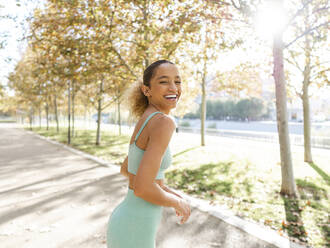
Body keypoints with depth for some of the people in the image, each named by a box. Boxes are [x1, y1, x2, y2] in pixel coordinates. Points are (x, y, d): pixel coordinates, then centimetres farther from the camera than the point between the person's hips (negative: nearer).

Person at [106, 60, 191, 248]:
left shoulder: (145, 121, 7)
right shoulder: (164, 122, -22)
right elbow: (141, 188, -28)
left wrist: (164, 188, 17)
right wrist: (178, 203, -9)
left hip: (131, 222, 9)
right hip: (133, 233, -9)